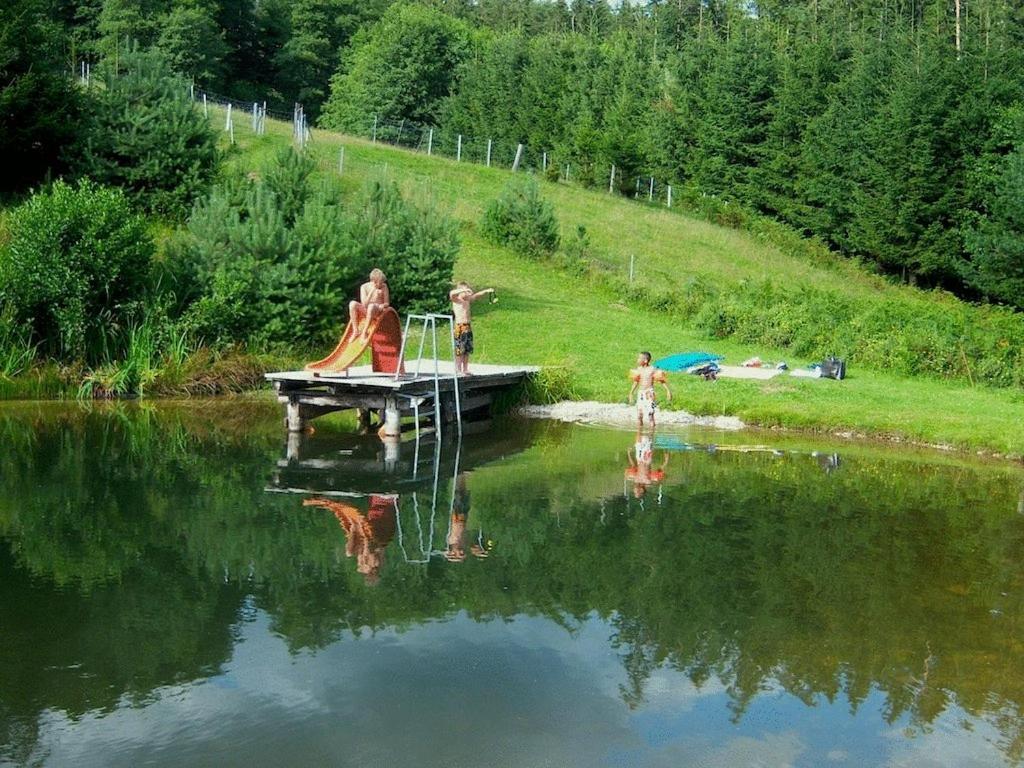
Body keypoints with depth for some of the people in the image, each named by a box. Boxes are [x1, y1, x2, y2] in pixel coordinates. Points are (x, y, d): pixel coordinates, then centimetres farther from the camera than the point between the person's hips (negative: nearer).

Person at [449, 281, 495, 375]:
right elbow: (451, 293, -27)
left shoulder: (468, 299, 12)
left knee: (467, 350, 9)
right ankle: (458, 371, -1)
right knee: (459, 350, -5)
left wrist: (487, 291, 1)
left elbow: (477, 295, 16)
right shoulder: (456, 300, -7)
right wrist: (464, 290, -32)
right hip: (460, 327, -7)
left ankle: (465, 370, 16)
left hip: (468, 326, 7)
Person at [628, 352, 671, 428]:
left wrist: (668, 390, -11)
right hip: (640, 393, 6)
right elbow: (636, 382, 20)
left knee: (650, 415, -5)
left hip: (649, 394, -6)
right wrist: (631, 393, 24)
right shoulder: (638, 369, 7)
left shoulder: (652, 369, -9)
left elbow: (662, 380, -5)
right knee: (639, 416, 4)